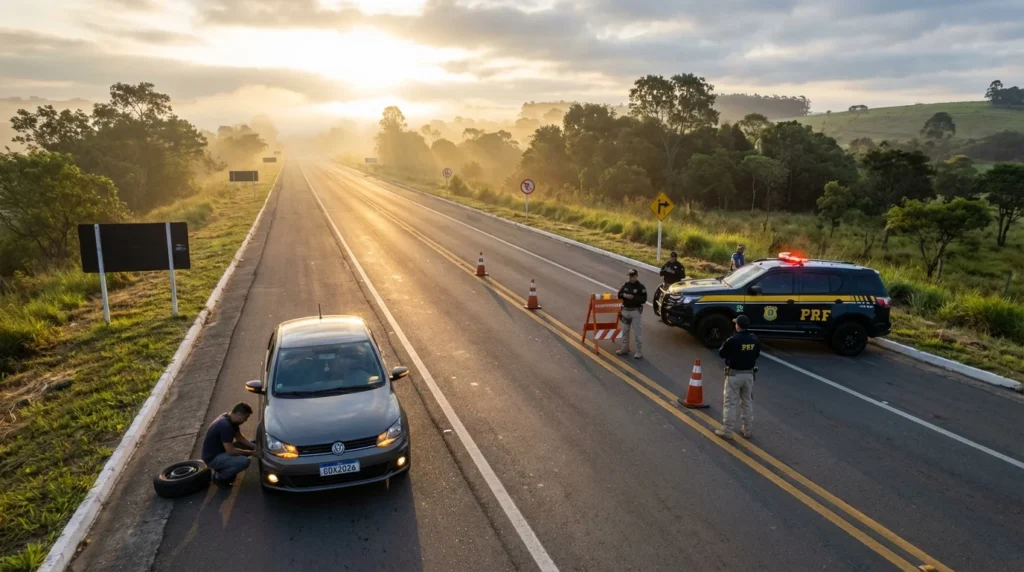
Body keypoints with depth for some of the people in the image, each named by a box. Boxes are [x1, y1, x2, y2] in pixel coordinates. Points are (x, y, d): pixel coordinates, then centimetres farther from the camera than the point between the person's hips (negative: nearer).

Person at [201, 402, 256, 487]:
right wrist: (251, 452, -19)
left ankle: (224, 469, 13)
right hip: (212, 457, -10)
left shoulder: (231, 419, -1)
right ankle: (219, 476, -3)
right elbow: (231, 451, -28)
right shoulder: (225, 425, -30)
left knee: (247, 446, 8)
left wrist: (254, 447, -1)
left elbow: (239, 437, 12)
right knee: (244, 461, -26)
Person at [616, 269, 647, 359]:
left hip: (636, 311, -6)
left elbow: (643, 300, -16)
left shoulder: (641, 287, -11)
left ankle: (639, 352, 5)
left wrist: (633, 297, -26)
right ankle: (625, 348, 30)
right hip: (625, 310, 6)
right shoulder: (626, 285, 5)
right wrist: (624, 295, -15)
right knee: (625, 331, 17)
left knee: (637, 333, -3)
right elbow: (619, 295, 8)